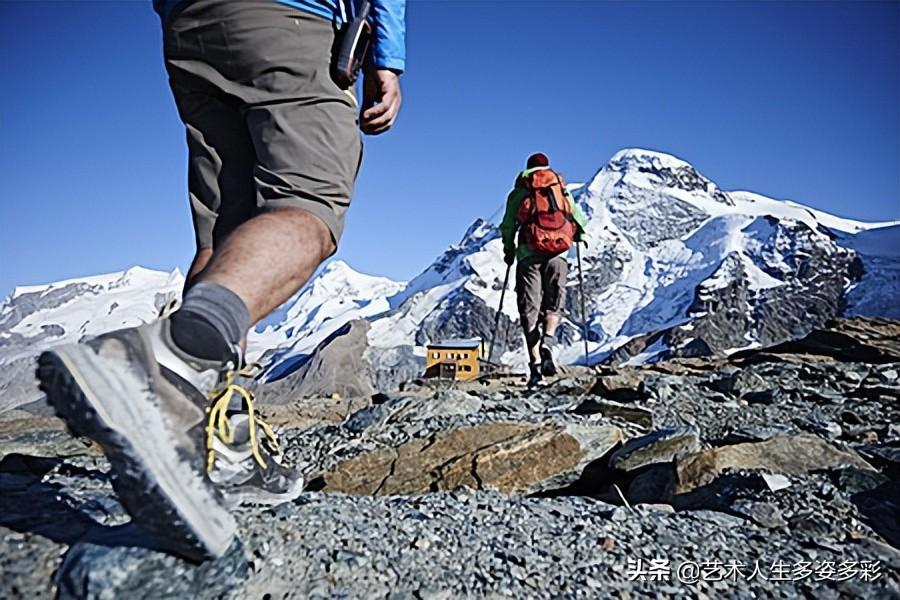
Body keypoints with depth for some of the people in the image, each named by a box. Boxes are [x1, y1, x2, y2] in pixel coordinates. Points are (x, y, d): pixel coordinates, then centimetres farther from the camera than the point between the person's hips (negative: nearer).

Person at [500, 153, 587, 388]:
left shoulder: (518, 192, 14)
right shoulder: (562, 189, 17)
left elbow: (507, 225, 8)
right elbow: (579, 220, 12)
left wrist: (509, 251, 22)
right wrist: (577, 236, 32)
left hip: (528, 254, -1)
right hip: (557, 254, 1)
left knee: (530, 309, 1)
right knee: (554, 305, 11)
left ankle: (535, 364, -7)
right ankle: (547, 341, -19)